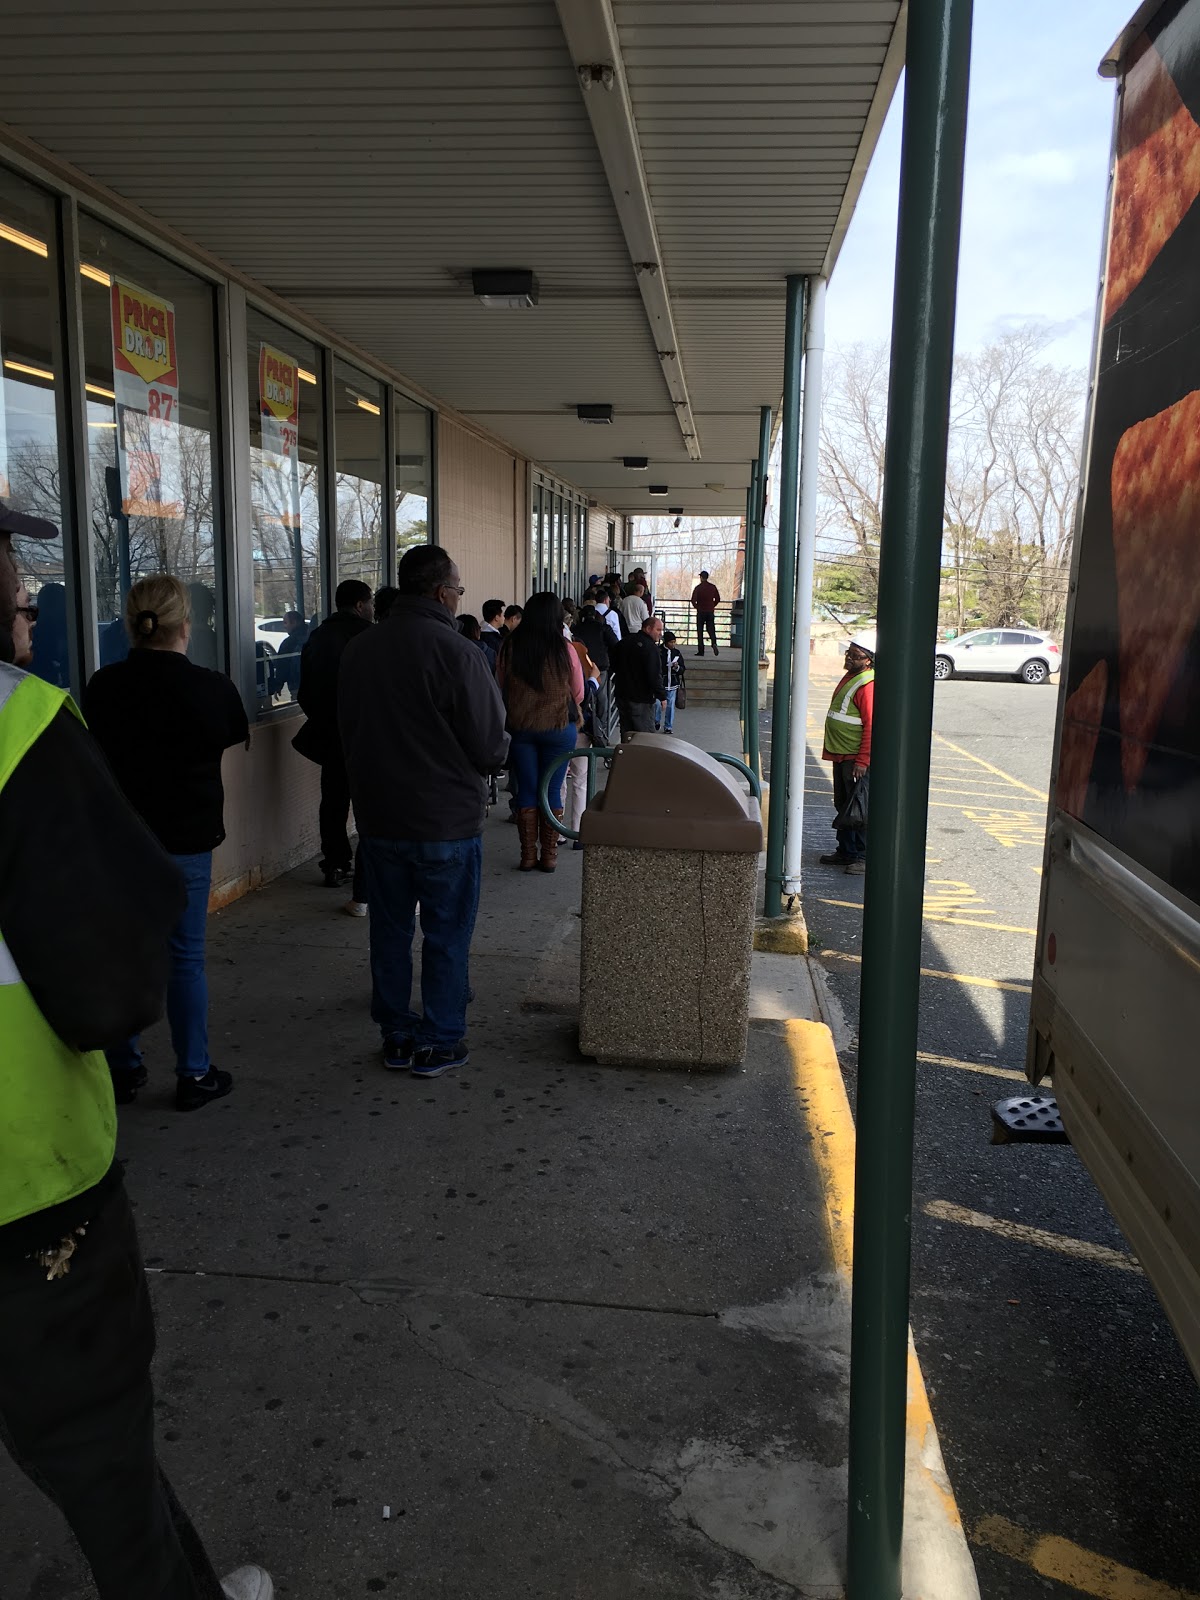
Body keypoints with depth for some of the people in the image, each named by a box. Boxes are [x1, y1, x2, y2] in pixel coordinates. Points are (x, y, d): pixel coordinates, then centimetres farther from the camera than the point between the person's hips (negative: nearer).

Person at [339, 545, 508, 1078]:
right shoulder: (458, 653, -18)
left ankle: (396, 1036, 26)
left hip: (378, 815, 5)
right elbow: (491, 747, -16)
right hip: (447, 820, -5)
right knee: (446, 935, 8)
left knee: (390, 929, 16)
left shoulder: (358, 649, 1)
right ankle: (438, 1043, 16)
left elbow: (347, 732, 11)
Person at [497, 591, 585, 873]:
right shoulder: (564, 649, -10)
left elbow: (500, 688, 7)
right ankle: (549, 855, 11)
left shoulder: (509, 647, -5)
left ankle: (528, 855, 13)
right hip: (558, 726, -2)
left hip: (520, 727, 2)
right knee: (552, 791, 6)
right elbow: (578, 694, 0)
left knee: (526, 790, 10)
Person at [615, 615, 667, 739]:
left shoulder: (626, 642, 12)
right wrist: (662, 696, -13)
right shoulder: (650, 647, -15)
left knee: (626, 734, 14)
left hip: (622, 695, 8)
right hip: (641, 700, -8)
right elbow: (654, 676, -20)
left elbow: (615, 667, 21)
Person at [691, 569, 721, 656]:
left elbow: (693, 600, -13)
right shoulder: (713, 587, 4)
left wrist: (696, 606, 6)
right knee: (711, 629, 8)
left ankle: (701, 651, 1)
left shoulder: (698, 587, -7)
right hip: (710, 611, 3)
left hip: (701, 612, -3)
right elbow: (718, 599, 7)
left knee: (700, 631, 4)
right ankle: (714, 643, -21)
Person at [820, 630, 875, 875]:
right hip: (841, 754, 10)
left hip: (856, 759, -10)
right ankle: (846, 851, 26)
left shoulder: (869, 685, -18)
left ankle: (865, 856, 4)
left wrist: (863, 760, -23)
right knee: (842, 805, 16)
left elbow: (871, 726, -22)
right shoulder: (849, 677, 14)